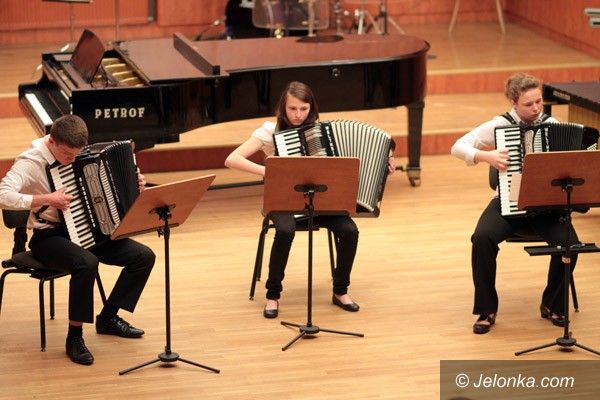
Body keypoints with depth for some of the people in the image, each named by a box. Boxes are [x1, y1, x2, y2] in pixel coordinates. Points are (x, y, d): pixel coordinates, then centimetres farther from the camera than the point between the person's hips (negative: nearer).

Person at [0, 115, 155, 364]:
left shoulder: (76, 154, 4)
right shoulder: (30, 162, -18)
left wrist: (133, 183, 3)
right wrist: (47, 199, -33)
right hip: (48, 237, -7)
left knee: (144, 256, -7)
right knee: (86, 263, -38)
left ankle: (109, 317, 10)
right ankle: (74, 336, -21)